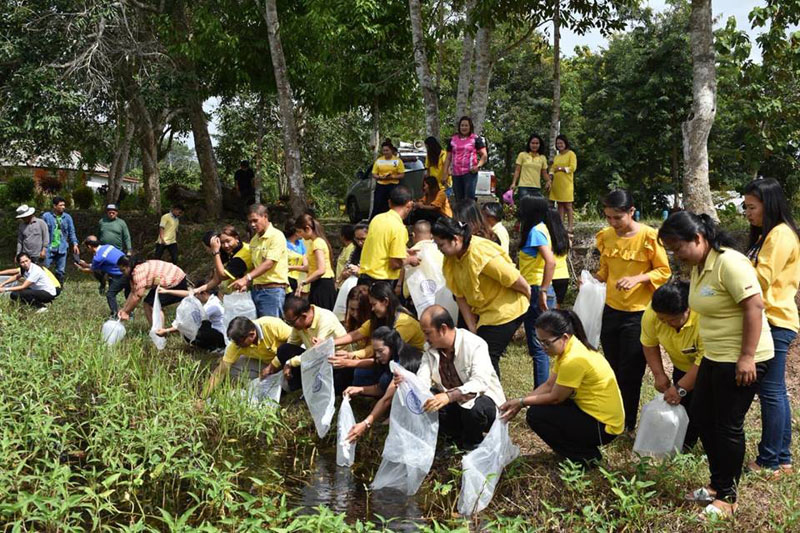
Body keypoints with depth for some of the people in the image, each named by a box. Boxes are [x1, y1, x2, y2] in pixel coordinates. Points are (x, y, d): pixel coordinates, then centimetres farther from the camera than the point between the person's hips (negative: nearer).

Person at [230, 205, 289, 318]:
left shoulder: (276, 236, -9)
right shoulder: (254, 240, 15)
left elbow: (269, 263, -19)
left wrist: (246, 278, -26)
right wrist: (246, 283, 2)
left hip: (273, 289, -7)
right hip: (256, 289, 7)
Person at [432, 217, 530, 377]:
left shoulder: (481, 253, -31)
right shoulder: (451, 258, -5)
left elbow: (515, 279, -24)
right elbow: (460, 296, -4)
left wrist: (529, 297, -5)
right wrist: (472, 329, -7)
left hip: (505, 309, -8)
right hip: (481, 310, 8)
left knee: (487, 356, -7)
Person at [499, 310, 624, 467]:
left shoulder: (574, 360, -28)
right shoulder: (569, 347, 1)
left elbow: (555, 398, -17)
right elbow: (549, 385, 6)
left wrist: (521, 402, -6)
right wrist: (519, 402, -2)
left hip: (604, 427, -9)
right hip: (591, 411, 9)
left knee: (536, 415, -12)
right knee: (540, 405, 11)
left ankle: (585, 457, 0)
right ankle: (585, 448, 17)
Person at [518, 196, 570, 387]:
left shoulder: (536, 230, -13)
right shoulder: (546, 228, 13)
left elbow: (551, 262, -26)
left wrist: (543, 291, -24)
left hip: (536, 291, -9)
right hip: (540, 290, 10)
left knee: (537, 348, -5)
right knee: (541, 346, 14)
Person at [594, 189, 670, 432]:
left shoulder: (649, 236, -14)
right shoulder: (606, 236, 1)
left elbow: (664, 272, -8)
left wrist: (637, 278, -23)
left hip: (637, 313, -5)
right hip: (611, 310, 5)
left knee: (630, 373, 3)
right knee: (613, 369, 14)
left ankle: (628, 425, 18)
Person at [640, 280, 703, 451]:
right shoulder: (651, 314, -25)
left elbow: (704, 360, -36)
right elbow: (649, 344, -8)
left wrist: (680, 388, -33)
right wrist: (659, 374, -16)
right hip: (682, 365, 5)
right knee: (681, 403, 3)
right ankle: (685, 443, 21)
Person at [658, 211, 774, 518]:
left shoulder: (729, 263, -21)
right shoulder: (699, 267, 8)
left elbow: (754, 306, -24)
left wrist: (747, 357, -26)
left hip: (742, 360, -10)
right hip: (715, 356, 10)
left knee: (728, 426, 0)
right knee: (701, 416, 15)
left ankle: (727, 497, 15)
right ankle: (717, 483, 30)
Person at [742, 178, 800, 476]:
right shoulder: (766, 235, 17)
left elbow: (760, 280, -18)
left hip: (775, 323, -10)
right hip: (769, 321, 10)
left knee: (771, 392, -5)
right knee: (775, 392, 13)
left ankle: (769, 461, 2)